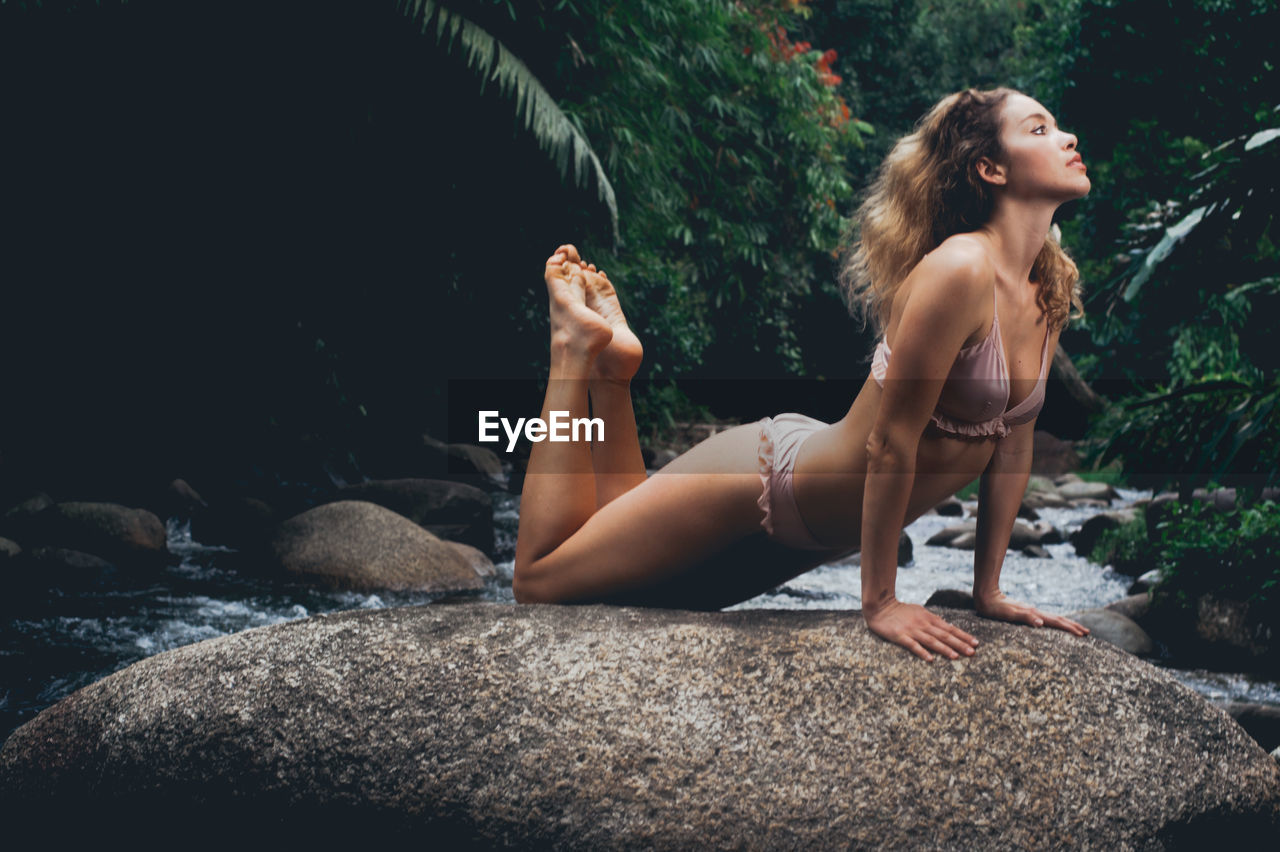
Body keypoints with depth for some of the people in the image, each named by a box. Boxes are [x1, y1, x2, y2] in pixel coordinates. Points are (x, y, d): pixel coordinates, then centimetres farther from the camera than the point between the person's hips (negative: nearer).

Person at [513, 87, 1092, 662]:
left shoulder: (1054, 289, -4)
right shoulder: (960, 267, -29)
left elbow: (1013, 436, 5)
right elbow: (890, 442, -27)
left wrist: (988, 590, 4)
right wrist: (878, 601, -20)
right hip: (768, 472, -8)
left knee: (628, 583, 24)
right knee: (539, 581, 7)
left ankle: (613, 365, 29)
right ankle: (578, 347, 18)